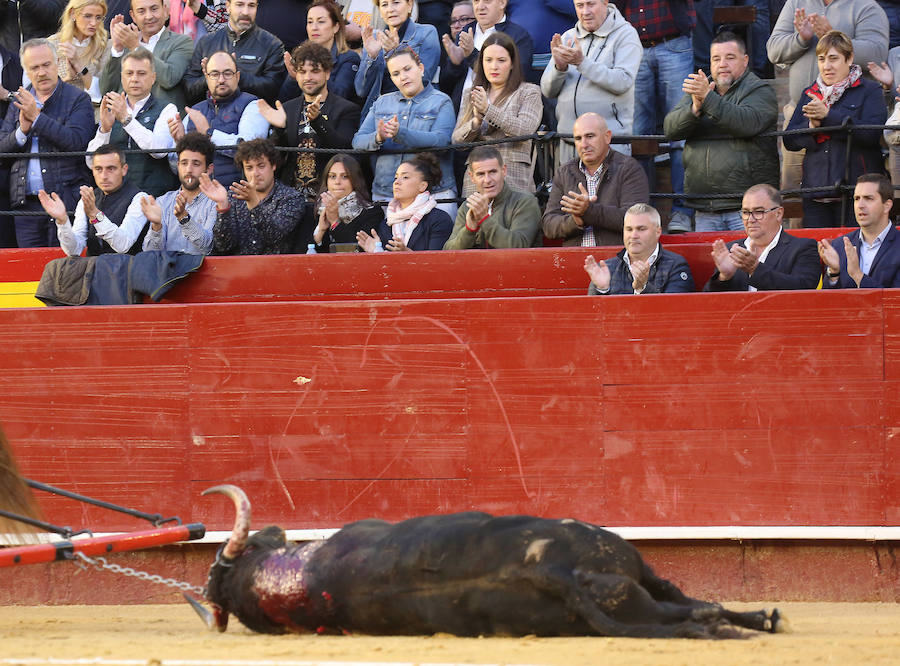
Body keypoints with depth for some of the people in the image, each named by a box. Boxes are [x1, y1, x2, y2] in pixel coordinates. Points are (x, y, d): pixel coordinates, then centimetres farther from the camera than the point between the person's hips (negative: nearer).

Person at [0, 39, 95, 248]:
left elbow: (76, 142, -14)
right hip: (25, 203, 4)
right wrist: (22, 131, -10)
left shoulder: (78, 99, 1)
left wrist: (37, 117, -15)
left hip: (64, 199, -4)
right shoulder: (18, 102, 15)